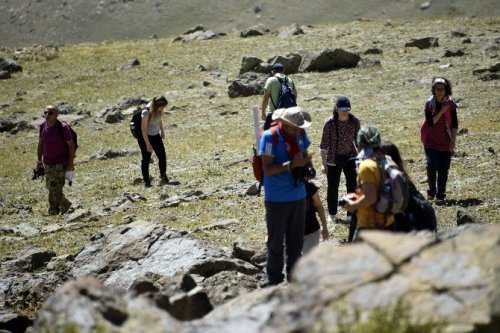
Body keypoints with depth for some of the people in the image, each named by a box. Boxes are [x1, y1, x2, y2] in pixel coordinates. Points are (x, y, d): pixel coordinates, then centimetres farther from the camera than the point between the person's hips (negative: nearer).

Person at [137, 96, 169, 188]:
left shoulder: (159, 111, -10)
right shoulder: (146, 113, -29)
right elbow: (143, 129, -24)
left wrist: (162, 131, 21)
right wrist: (148, 145, -23)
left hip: (156, 136, 6)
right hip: (145, 137, -6)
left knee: (162, 156, 0)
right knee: (146, 159, 3)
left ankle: (164, 177, 17)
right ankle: (146, 181, 13)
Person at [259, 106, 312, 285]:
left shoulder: (300, 134, 0)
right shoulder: (270, 137, -16)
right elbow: (267, 169, -19)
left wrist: (307, 163, -9)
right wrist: (292, 165, -30)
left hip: (298, 196, 5)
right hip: (277, 199, -5)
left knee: (296, 241, 15)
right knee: (276, 242, 5)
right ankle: (275, 283, 17)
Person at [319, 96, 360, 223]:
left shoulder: (354, 121, -9)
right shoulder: (330, 122, -17)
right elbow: (324, 144, -11)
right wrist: (323, 163, -10)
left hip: (350, 157, 2)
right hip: (333, 159, -2)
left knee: (353, 186, -3)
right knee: (333, 187, 10)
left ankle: (352, 213, 9)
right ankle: (332, 213, 29)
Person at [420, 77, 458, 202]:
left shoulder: (450, 104, -1)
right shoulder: (429, 103, -3)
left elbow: (454, 124, 0)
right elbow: (431, 122, -12)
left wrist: (453, 140, -7)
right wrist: (442, 111, -19)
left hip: (446, 143, 1)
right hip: (431, 141, -1)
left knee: (443, 170, 3)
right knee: (431, 166, -15)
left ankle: (441, 195, 14)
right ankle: (431, 191, 5)